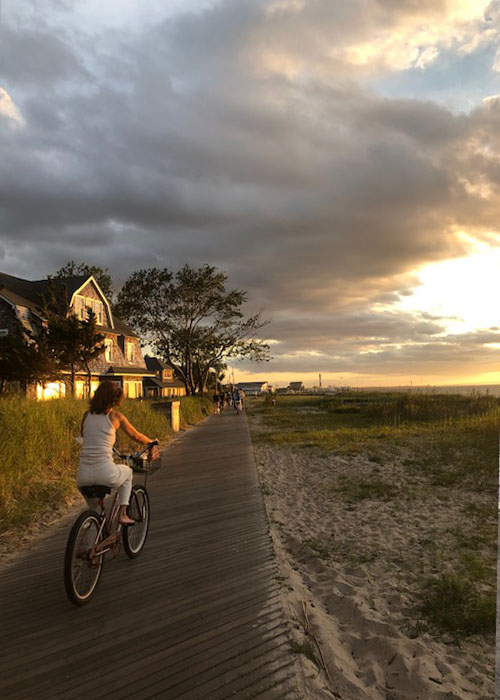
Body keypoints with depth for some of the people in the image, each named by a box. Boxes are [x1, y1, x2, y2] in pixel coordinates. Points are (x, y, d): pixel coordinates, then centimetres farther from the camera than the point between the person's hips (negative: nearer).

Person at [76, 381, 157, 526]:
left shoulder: (87, 415, 10)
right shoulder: (116, 416, -1)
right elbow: (136, 436, 11)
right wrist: (152, 442, 31)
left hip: (83, 477, 4)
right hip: (105, 474, -4)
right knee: (127, 472, 30)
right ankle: (123, 514, 22)